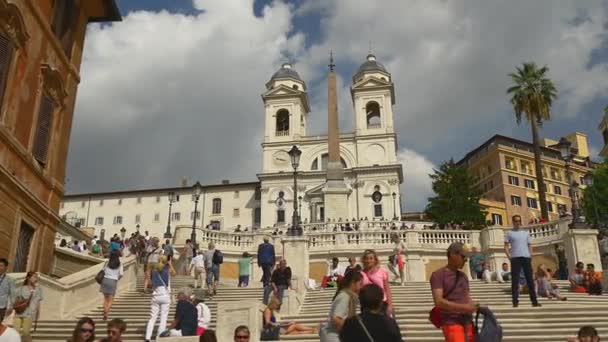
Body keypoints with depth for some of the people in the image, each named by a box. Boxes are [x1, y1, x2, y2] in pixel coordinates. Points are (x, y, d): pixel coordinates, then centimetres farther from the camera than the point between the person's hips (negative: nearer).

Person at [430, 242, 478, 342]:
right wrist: (463, 307, -19)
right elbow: (439, 301, -14)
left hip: (467, 322, 7)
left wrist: (473, 306, -3)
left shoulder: (463, 276, 17)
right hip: (451, 322, -7)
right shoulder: (438, 275, -5)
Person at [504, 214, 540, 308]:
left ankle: (534, 301, 7)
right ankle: (515, 301, -2)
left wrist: (530, 255, 4)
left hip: (526, 257, 3)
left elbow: (529, 245, 19)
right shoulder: (510, 233, 7)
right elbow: (506, 246, 3)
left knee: (530, 279, 3)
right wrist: (509, 256, -9)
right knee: (515, 280, -4)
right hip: (515, 258, -3)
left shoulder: (526, 233, 18)